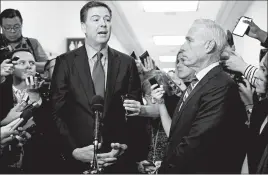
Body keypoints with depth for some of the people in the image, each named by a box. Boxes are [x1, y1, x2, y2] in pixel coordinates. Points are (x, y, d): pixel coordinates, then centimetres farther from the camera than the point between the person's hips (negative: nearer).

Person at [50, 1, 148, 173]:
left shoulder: (127, 63, 3)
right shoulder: (65, 62, -1)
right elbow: (57, 113, -4)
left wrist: (126, 146, -10)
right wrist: (73, 150, -14)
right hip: (78, 159, -1)